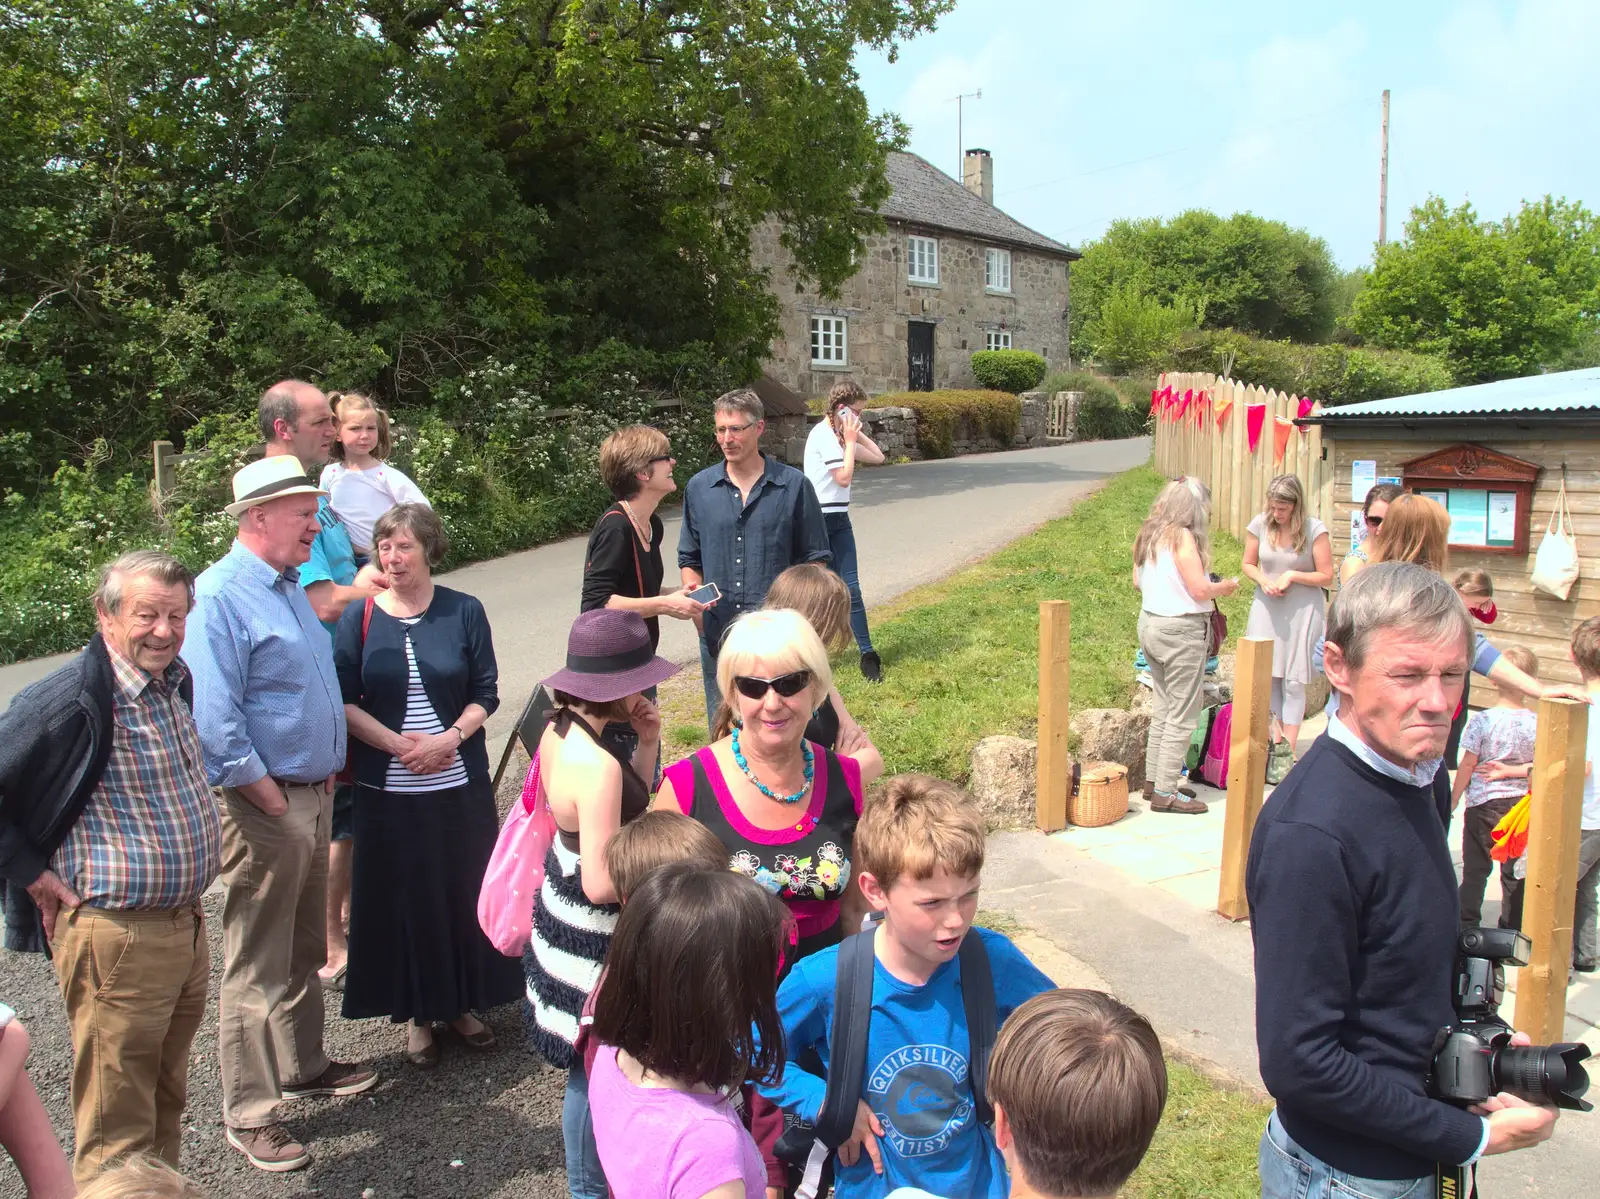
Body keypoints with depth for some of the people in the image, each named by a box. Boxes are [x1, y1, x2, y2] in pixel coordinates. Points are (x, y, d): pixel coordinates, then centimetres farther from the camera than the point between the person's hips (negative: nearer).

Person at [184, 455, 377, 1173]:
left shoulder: (290, 588, 12)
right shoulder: (219, 596, -17)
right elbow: (216, 722, -21)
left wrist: (325, 780, 14)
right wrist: (276, 802, -17)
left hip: (314, 795, 9)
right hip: (264, 802, -9)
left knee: (305, 949, 21)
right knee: (258, 966, 2)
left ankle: (302, 1066, 38)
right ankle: (248, 1113, 16)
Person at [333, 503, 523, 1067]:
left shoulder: (464, 612, 1)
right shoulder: (360, 617, 0)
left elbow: (484, 694, 2)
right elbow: (344, 702, -2)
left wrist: (450, 738, -15)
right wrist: (400, 745, -14)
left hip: (460, 784, 1)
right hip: (388, 789, 0)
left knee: (465, 891, 8)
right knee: (402, 896, 7)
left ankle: (464, 1002, 27)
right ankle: (418, 1013, 23)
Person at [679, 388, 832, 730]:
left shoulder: (793, 486, -1)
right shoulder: (699, 488, 6)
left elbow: (814, 559, 3)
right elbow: (689, 559, 14)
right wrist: (694, 591, -5)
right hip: (717, 634, 3)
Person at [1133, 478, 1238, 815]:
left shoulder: (1147, 535, 9)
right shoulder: (1182, 536, -15)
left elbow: (1137, 581, 18)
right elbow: (1200, 589, -17)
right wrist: (1225, 586, 1)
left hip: (1150, 624, 9)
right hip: (1181, 630, -9)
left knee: (1162, 706, 17)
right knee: (1182, 715, -1)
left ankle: (1154, 779, 23)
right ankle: (1165, 793, 1)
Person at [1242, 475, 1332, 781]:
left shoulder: (1314, 530, -12)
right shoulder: (1260, 525, -4)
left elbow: (1326, 576, -7)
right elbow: (1248, 564, 9)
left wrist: (1292, 575, -19)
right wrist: (1263, 580, -11)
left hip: (1302, 611, -3)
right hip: (1266, 608, 3)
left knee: (1293, 680, -1)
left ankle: (1287, 751, 4)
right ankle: (1279, 739, 20)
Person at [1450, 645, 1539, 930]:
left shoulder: (1482, 720, -14)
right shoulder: (1537, 723, -10)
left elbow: (1468, 764, -9)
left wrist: (1454, 799, 1)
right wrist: (1510, 771, 5)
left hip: (1483, 803, -2)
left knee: (1475, 869, 9)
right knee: (1515, 871, 12)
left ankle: (1467, 925, 12)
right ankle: (1511, 930, 19)